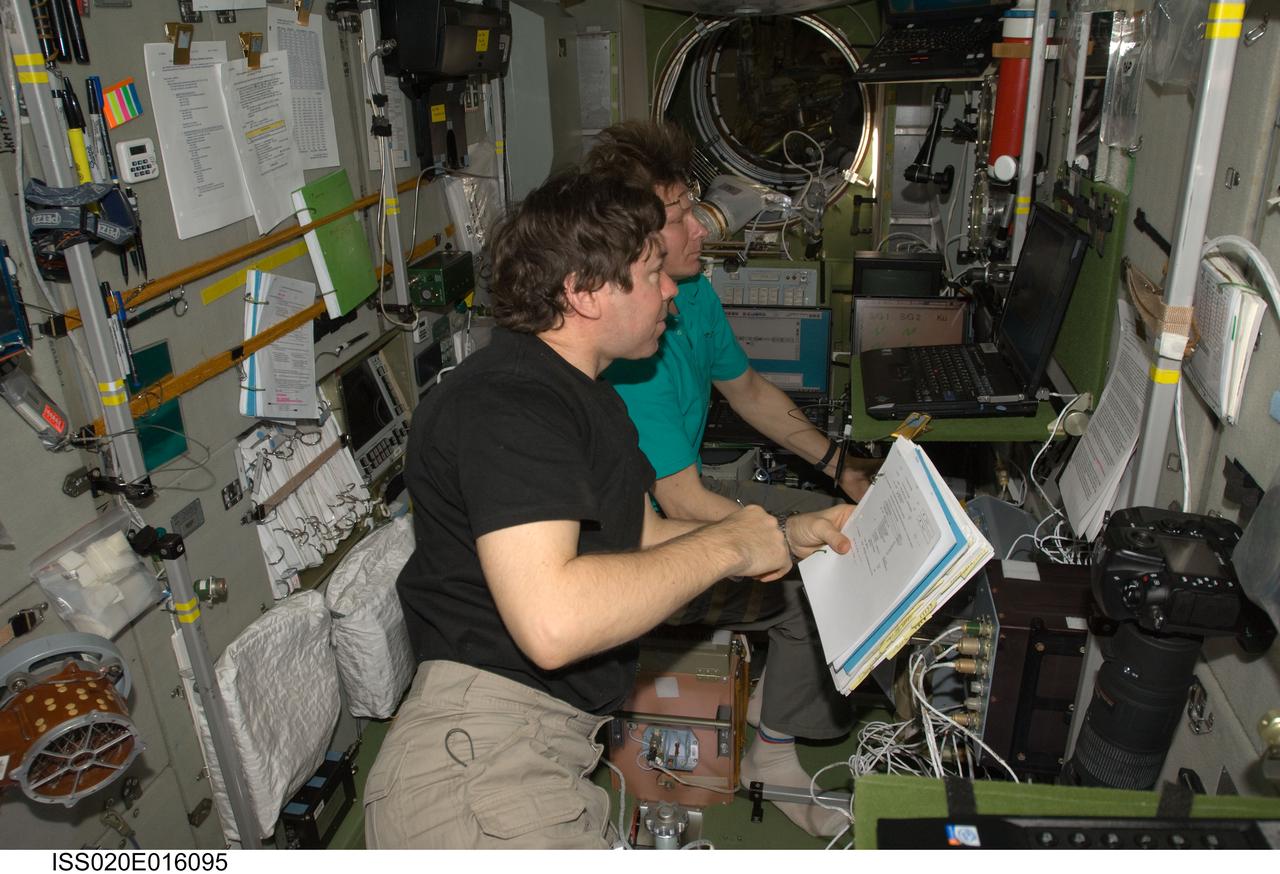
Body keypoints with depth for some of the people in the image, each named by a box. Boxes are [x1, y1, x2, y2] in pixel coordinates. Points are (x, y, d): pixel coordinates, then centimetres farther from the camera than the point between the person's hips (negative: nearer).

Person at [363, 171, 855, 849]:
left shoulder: (586, 395, 18)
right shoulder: (505, 401, -18)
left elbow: (642, 537, 21)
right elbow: (551, 622, -30)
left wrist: (786, 534, 11)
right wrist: (727, 546, -18)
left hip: (559, 735, 10)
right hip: (481, 759, -10)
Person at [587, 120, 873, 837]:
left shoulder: (693, 292, -3)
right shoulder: (626, 347, -32)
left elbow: (747, 388, 11)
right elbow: (685, 505, -30)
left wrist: (841, 469, 6)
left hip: (686, 493, 9)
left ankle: (775, 696, 21)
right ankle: (774, 756, 14)